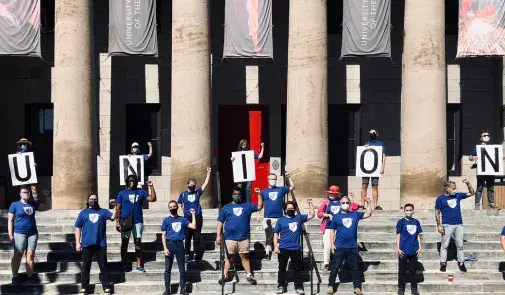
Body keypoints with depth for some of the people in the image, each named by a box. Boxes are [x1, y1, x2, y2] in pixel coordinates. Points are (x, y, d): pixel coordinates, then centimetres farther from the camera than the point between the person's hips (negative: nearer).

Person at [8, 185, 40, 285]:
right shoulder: (15, 205, -1)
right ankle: (15, 277, 6)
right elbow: (10, 220, -2)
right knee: (18, 255, 0)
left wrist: (35, 192, 2)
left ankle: (30, 276, 7)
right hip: (19, 233, -3)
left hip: (32, 233, 3)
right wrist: (10, 235, -10)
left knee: (30, 255, 2)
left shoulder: (32, 204, 9)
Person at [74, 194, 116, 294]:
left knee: (103, 266, 2)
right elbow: (78, 228, 8)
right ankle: (84, 287, 9)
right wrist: (77, 243, 0)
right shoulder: (83, 213, 10)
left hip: (100, 244, 0)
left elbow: (113, 216, -6)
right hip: (87, 244, 0)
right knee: (86, 266, 4)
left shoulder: (103, 212, 11)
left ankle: (106, 286, 6)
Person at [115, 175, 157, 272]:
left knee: (138, 243, 5)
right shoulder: (122, 193, 3)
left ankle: (139, 265, 10)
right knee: (124, 243, 6)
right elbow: (118, 208, 2)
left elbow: (153, 199, -1)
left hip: (138, 221, 1)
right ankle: (123, 265, 13)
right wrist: (118, 221, -4)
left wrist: (151, 187, -8)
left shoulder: (141, 192, 6)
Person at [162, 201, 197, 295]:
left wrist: (193, 214, 1)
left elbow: (193, 226, 1)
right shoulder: (166, 220, 4)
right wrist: (165, 248, -8)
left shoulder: (182, 219, 10)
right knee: (168, 268, 1)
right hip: (169, 244, -1)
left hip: (179, 244, 2)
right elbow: (163, 235, 1)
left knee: (182, 268, 4)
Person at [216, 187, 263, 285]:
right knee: (229, 257, 3)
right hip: (230, 238, 0)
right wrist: (218, 236, 0)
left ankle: (249, 275, 7)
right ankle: (225, 276, 7)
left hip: (243, 238, 1)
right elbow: (220, 222, 8)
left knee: (244, 257, 3)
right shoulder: (226, 208, 10)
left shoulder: (247, 206, 14)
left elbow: (259, 206, 14)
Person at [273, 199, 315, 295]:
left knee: (297, 269, 5)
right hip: (283, 249, -1)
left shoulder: (299, 218, 9)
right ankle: (281, 286, 12)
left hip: (296, 249, 1)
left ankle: (298, 287, 10)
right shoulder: (281, 220, 2)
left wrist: (310, 203, 2)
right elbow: (276, 234, 2)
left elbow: (311, 215, 11)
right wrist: (275, 246, -7)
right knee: (282, 268, 5)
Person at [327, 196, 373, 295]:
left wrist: (368, 203, -3)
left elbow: (368, 214, 11)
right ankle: (330, 286, 12)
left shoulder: (355, 214, 8)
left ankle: (357, 287, 15)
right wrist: (332, 244, -2)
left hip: (353, 247, 2)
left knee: (354, 268, 9)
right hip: (340, 247, -2)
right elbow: (332, 231, 4)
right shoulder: (336, 216, 2)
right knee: (335, 267, 3)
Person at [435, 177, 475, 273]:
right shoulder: (440, 199, 0)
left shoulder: (457, 196, 11)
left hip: (459, 224, 4)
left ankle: (461, 263, 11)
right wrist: (439, 225, -9)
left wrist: (467, 183, 3)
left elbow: (471, 193, 16)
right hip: (447, 225, -4)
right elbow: (437, 213, -1)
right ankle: (443, 263, 3)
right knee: (444, 245, -1)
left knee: (460, 245, 6)